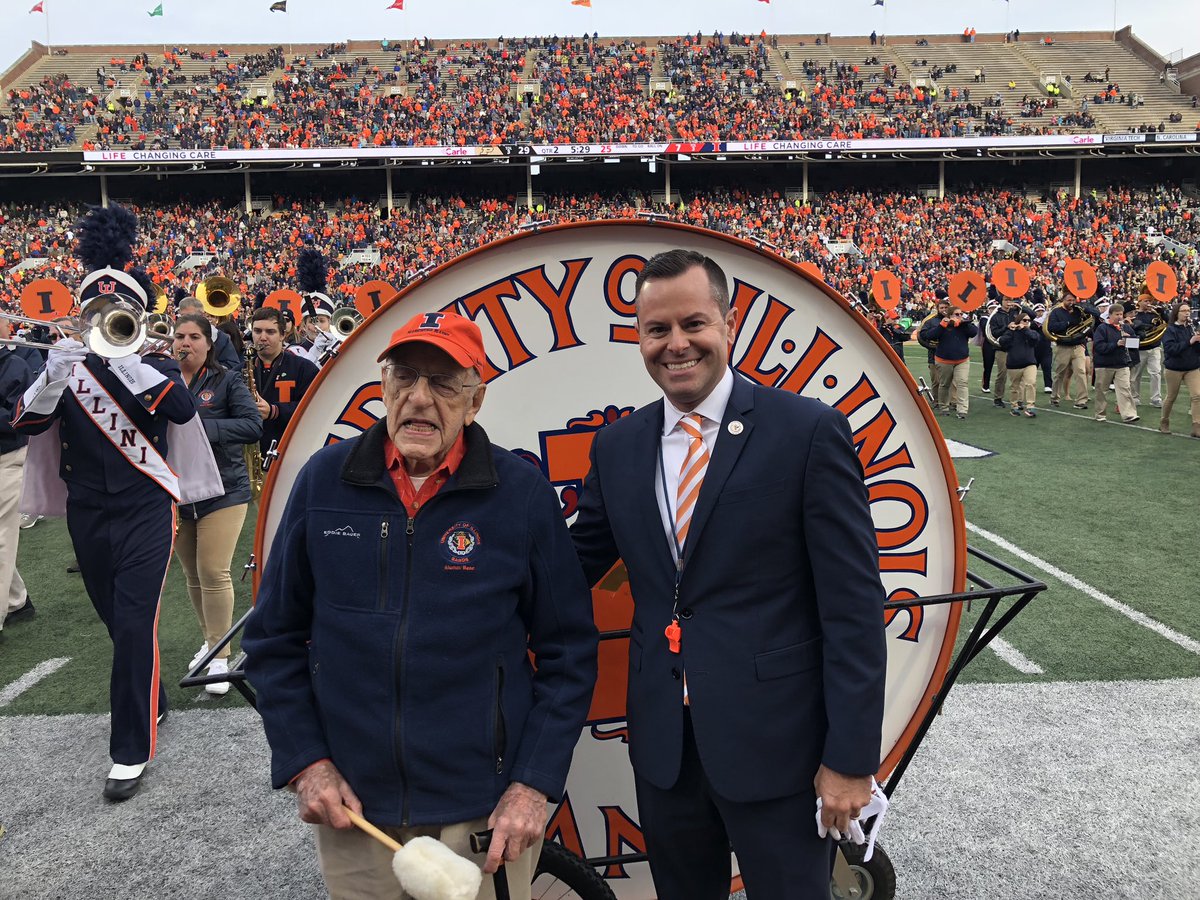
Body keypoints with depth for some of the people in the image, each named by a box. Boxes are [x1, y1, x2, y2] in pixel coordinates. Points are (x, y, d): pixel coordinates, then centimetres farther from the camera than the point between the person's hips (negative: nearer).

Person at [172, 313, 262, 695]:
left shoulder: (226, 381, -3)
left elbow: (253, 425, -13)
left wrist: (201, 426, -24)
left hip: (222, 489, -4)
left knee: (214, 573, -10)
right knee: (193, 575, 12)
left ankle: (220, 656, 0)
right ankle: (211, 638, 31)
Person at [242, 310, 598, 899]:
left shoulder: (522, 493, -9)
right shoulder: (325, 480, -5)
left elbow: (568, 654, -4)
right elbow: (274, 638, 4)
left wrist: (533, 785, -8)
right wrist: (304, 762, -2)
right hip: (351, 809, 2)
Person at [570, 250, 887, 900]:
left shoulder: (810, 431, -11)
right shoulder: (617, 445, 3)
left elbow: (853, 605, -11)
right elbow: (576, 566, 11)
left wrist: (850, 756, -11)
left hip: (775, 743, -4)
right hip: (661, 744, 5)